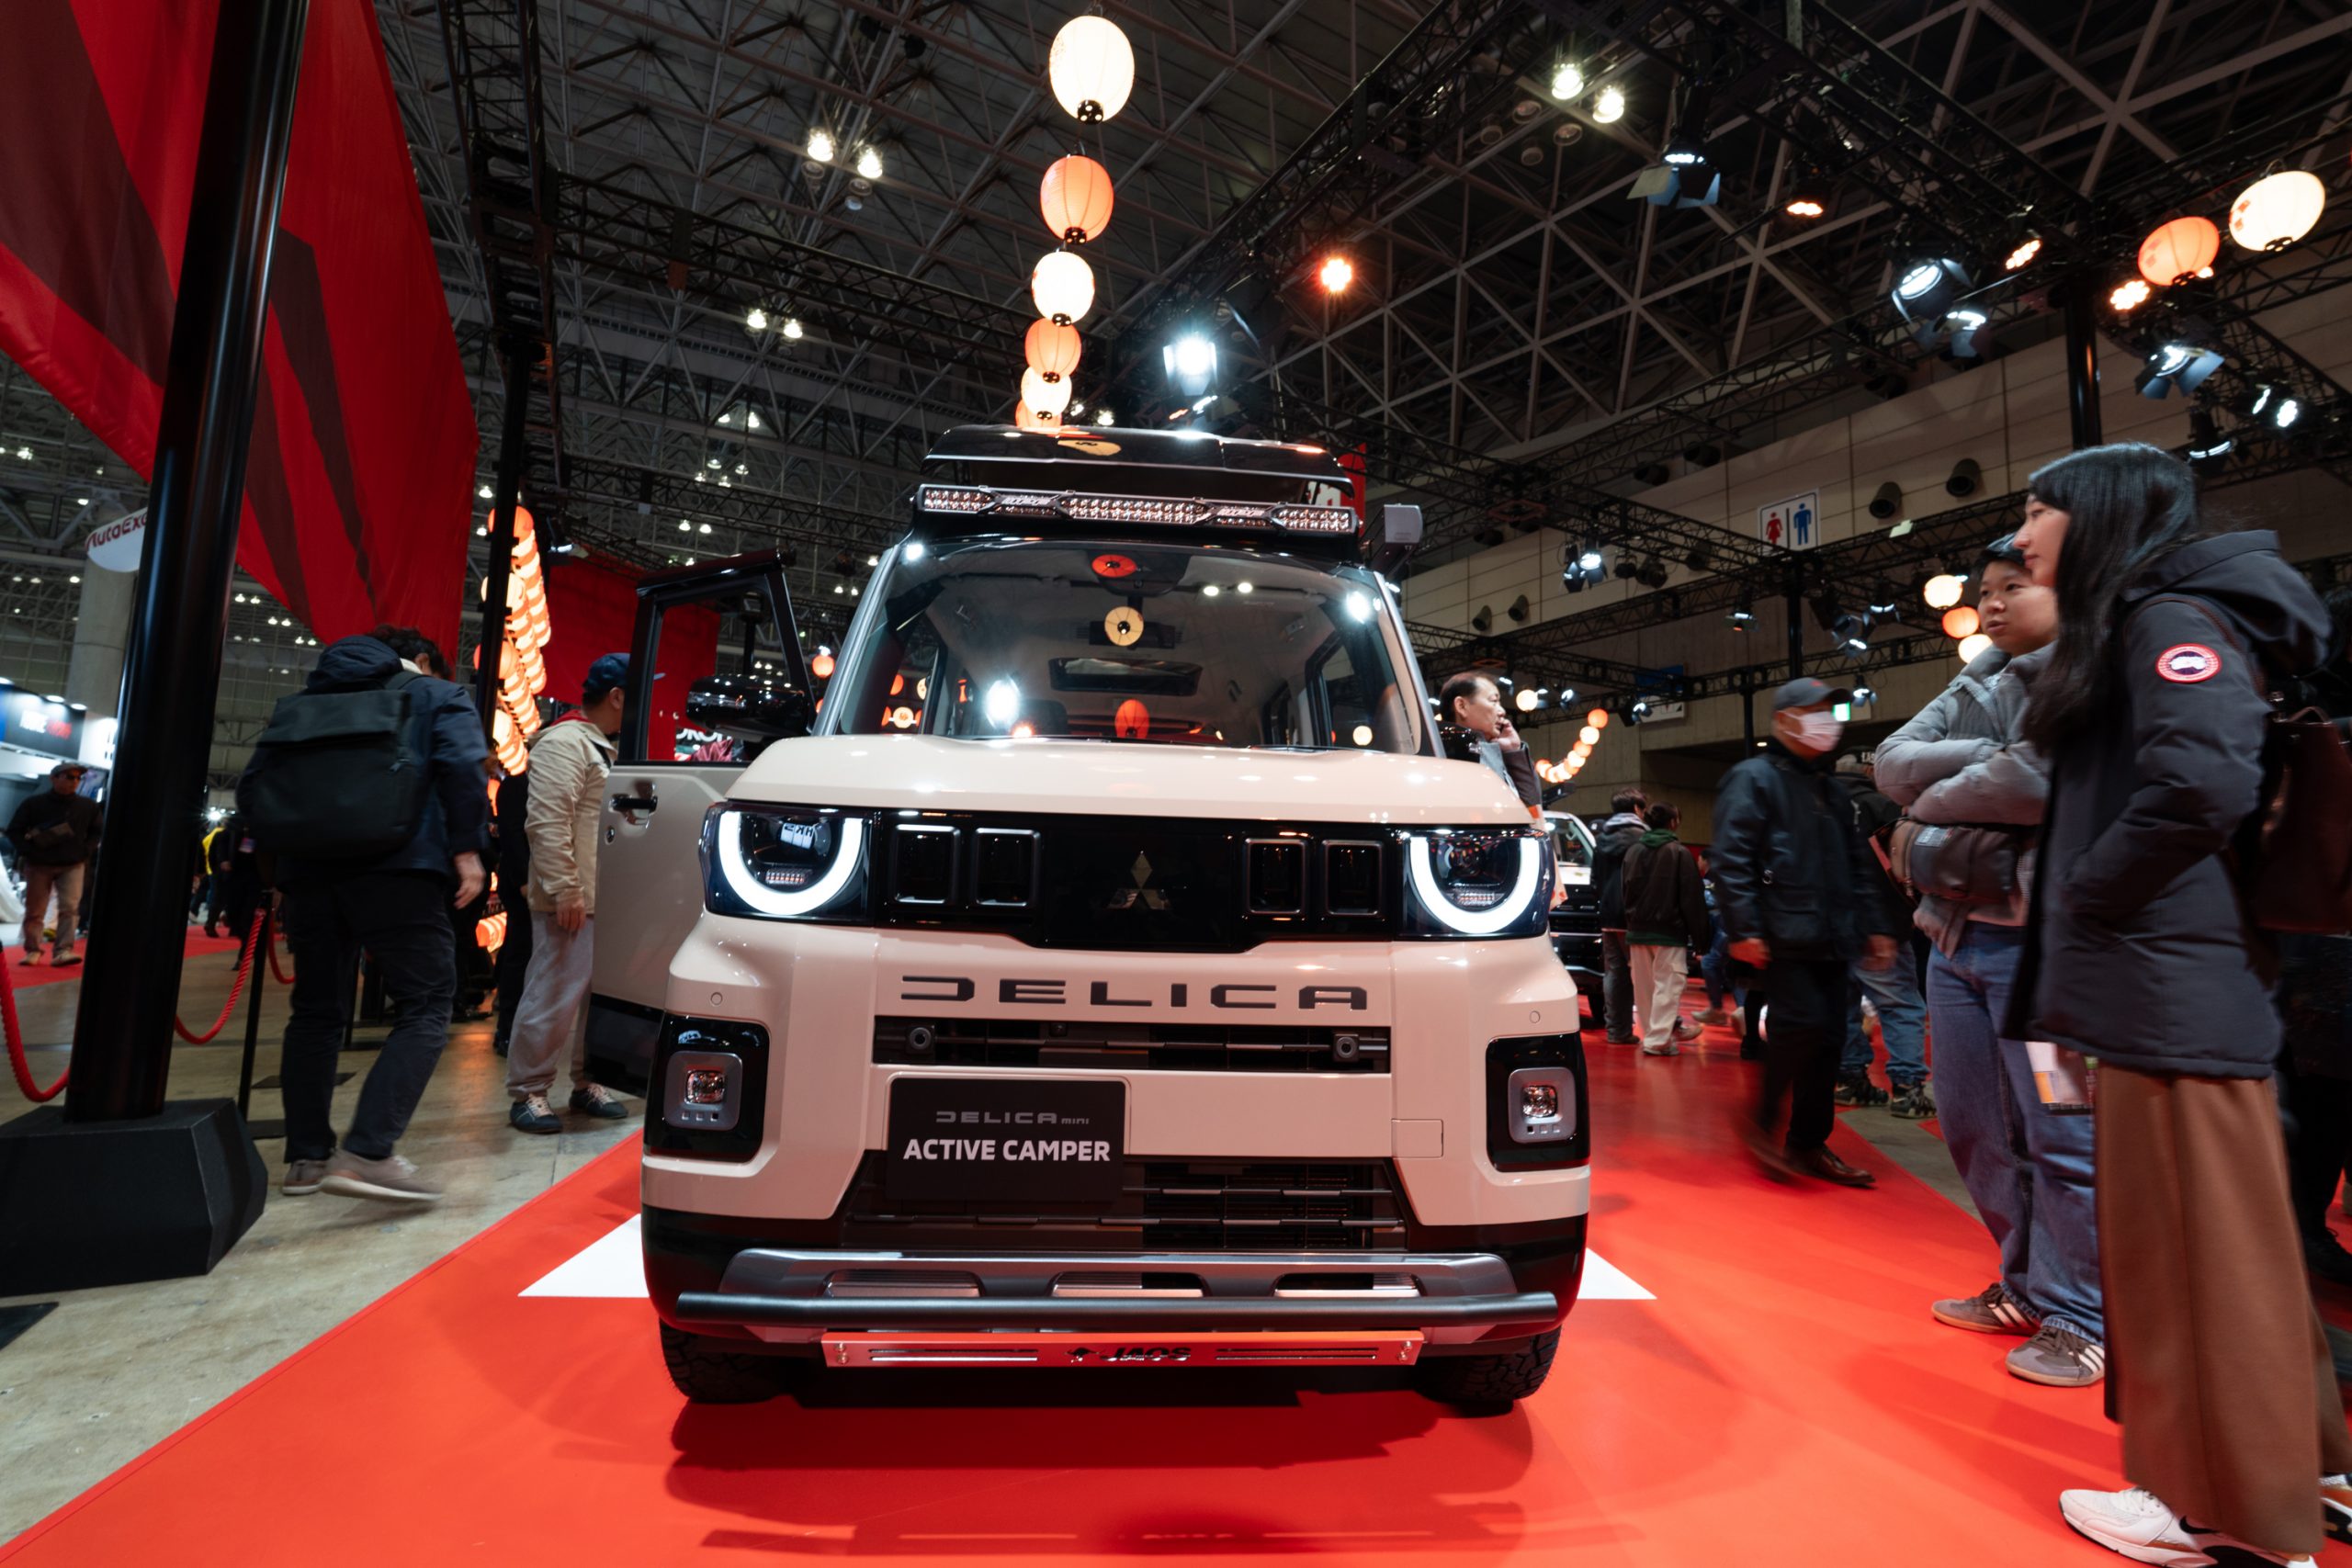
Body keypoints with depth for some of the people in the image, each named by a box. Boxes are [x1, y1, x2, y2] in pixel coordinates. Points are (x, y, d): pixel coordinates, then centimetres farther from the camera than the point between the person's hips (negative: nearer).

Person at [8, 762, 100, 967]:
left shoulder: (88, 806, 1)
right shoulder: (33, 803, -4)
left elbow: (99, 831, 12)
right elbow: (14, 831, -1)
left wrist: (86, 851, -2)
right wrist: (29, 852, -12)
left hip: (72, 866, 0)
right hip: (38, 865, 0)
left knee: (70, 908, -11)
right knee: (35, 911, 6)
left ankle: (63, 951, -14)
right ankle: (33, 951, 16)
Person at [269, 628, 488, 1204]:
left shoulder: (310, 701, 26)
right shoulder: (439, 696, 11)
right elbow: (461, 766, -8)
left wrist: (269, 854, 23)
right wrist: (466, 848, -10)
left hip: (308, 868, 6)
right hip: (395, 866, -6)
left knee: (316, 1009, 15)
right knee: (425, 1005, -5)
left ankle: (306, 1157, 18)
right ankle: (366, 1153, -18)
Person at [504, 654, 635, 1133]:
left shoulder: (604, 748, 20)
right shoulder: (564, 744, -12)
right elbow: (547, 823, -21)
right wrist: (565, 891, -23)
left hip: (607, 901, 10)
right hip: (572, 902, -10)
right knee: (554, 998, -4)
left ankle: (588, 1084, 25)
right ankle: (527, 1093, 9)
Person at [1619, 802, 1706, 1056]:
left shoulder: (1633, 852, 7)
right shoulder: (1679, 853, -9)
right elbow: (1692, 897, -8)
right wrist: (1698, 934, -3)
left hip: (1638, 930, 6)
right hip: (1669, 931, -6)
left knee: (1645, 987, 13)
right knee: (1667, 985, -2)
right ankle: (1658, 1039, -5)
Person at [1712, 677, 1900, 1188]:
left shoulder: (1829, 791, 23)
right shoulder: (1754, 778, -3)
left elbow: (1858, 866, 27)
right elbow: (1731, 859, -13)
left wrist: (1873, 926, 19)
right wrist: (1742, 929, -20)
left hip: (1831, 940, 8)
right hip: (1783, 940, -8)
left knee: (1827, 1040, 7)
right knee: (1802, 1025, -15)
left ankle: (1808, 1144, 17)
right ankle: (1763, 1123, 3)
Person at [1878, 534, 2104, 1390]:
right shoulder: (1972, 688, 17)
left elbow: (2035, 782, -19)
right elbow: (1892, 761, 4)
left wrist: (1933, 799, -4)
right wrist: (1985, 758, -10)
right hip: (1956, 934, 8)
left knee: (2060, 1135, -1)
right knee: (1975, 1128, 14)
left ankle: (2076, 1317, 15)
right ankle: (2025, 1285, 29)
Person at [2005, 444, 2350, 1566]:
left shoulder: (2175, 617, -10)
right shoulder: (2123, 632, 19)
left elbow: (2204, 780, -26)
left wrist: (2087, 897, -14)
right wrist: (2074, 952, 14)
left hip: (2172, 988, -9)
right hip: (2149, 988, 9)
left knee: (2198, 1242, 2)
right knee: (2191, 1238, 18)